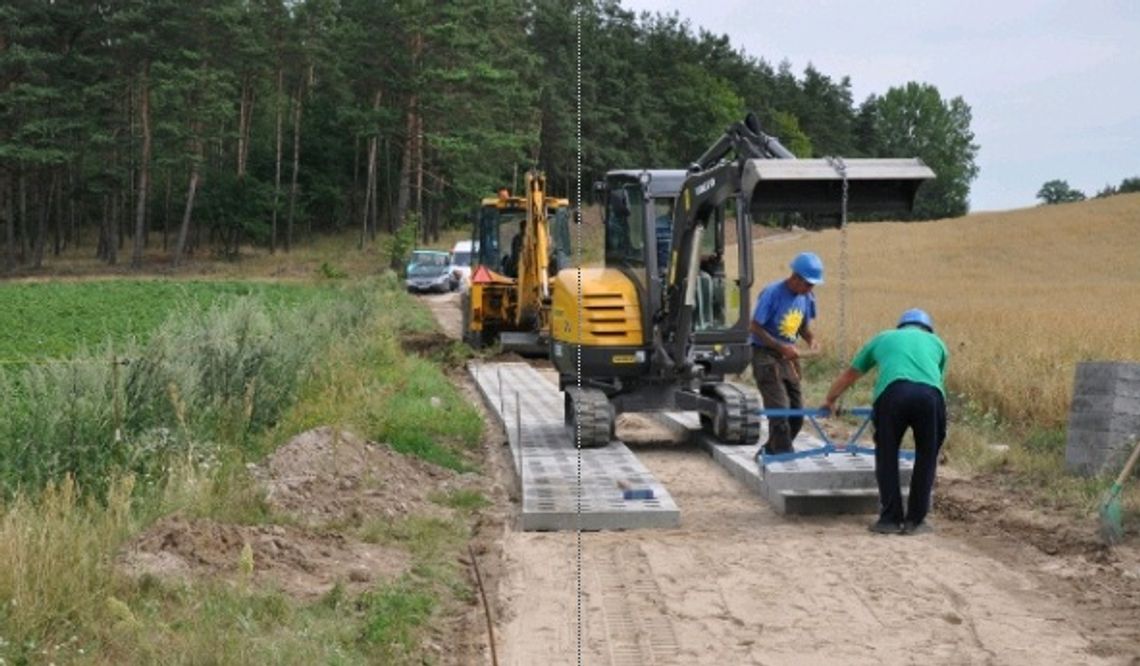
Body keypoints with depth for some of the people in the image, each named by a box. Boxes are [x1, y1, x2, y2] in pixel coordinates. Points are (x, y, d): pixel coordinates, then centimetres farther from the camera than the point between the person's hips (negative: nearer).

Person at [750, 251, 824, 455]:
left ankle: (772, 450, 23)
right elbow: (755, 327, -16)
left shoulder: (806, 298, 2)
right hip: (765, 355, -7)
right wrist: (782, 347, -23)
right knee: (780, 409, -15)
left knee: (797, 412, 7)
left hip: (788, 357, 7)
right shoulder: (772, 293, -18)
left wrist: (811, 339, -7)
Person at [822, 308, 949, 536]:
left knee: (887, 457, 16)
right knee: (926, 457, 18)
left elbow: (849, 374, 46)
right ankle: (915, 520, 19)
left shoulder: (884, 338, 36)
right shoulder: (936, 342, 35)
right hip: (929, 394, 0)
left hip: (893, 392, 0)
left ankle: (890, 519, 16)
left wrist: (830, 400, 61)